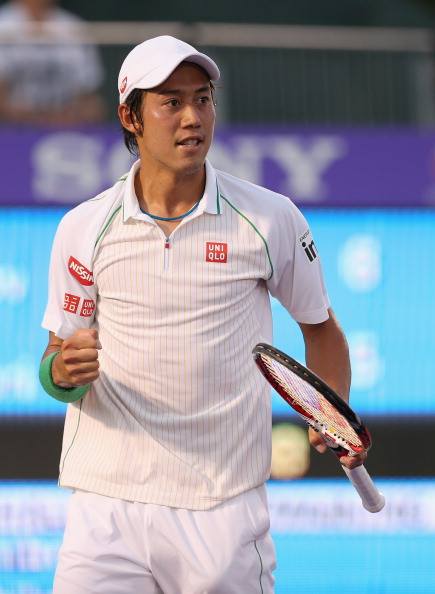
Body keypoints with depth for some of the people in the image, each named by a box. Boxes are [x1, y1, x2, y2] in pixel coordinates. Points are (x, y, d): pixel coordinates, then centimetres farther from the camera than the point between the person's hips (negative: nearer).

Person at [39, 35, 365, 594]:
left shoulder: (272, 218, 1)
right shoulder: (84, 228, 3)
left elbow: (319, 324, 15)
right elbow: (57, 355, 8)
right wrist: (63, 370, -15)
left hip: (224, 508, 0)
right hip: (106, 510, 0)